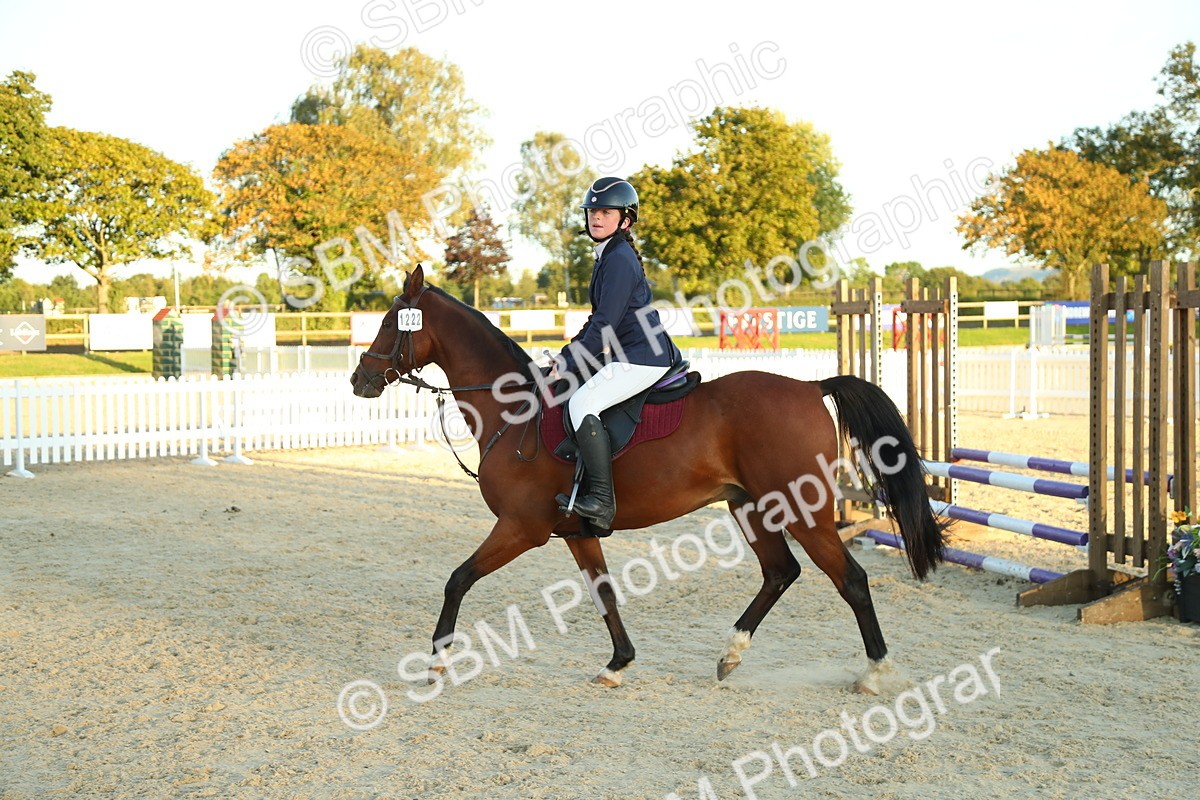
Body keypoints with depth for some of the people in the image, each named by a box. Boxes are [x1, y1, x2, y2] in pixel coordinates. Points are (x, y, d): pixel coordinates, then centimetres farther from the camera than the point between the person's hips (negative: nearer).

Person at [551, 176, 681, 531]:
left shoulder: (619, 259, -14)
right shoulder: (608, 256, 18)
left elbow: (605, 324, -20)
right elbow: (599, 319, 24)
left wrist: (567, 364, -15)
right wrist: (566, 355, 14)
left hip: (643, 357, -11)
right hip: (629, 355, 11)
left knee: (582, 402, -23)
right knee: (583, 398, 18)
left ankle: (601, 501, -27)